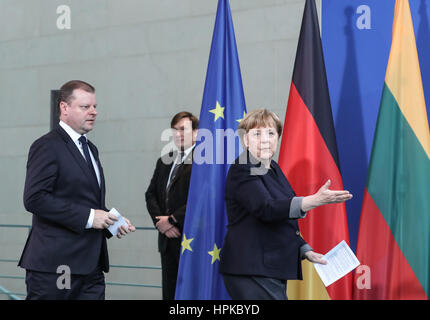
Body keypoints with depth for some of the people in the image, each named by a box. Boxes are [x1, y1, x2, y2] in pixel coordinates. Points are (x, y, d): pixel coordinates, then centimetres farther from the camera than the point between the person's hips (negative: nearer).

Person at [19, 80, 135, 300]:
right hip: (54, 266, -8)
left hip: (91, 265, 8)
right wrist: (87, 217, -20)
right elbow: (35, 198, -19)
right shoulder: (47, 146, -7)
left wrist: (113, 222, 9)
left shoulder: (91, 149, 21)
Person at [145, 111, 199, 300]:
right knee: (169, 292, 9)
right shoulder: (164, 161, 18)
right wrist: (160, 221, -3)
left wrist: (173, 220, -13)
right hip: (168, 239, 7)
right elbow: (151, 194, 15)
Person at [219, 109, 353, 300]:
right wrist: (315, 200, -36)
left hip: (274, 270, 9)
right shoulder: (242, 170, -11)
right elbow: (266, 209, -27)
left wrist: (305, 250, 14)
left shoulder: (273, 169, 17)